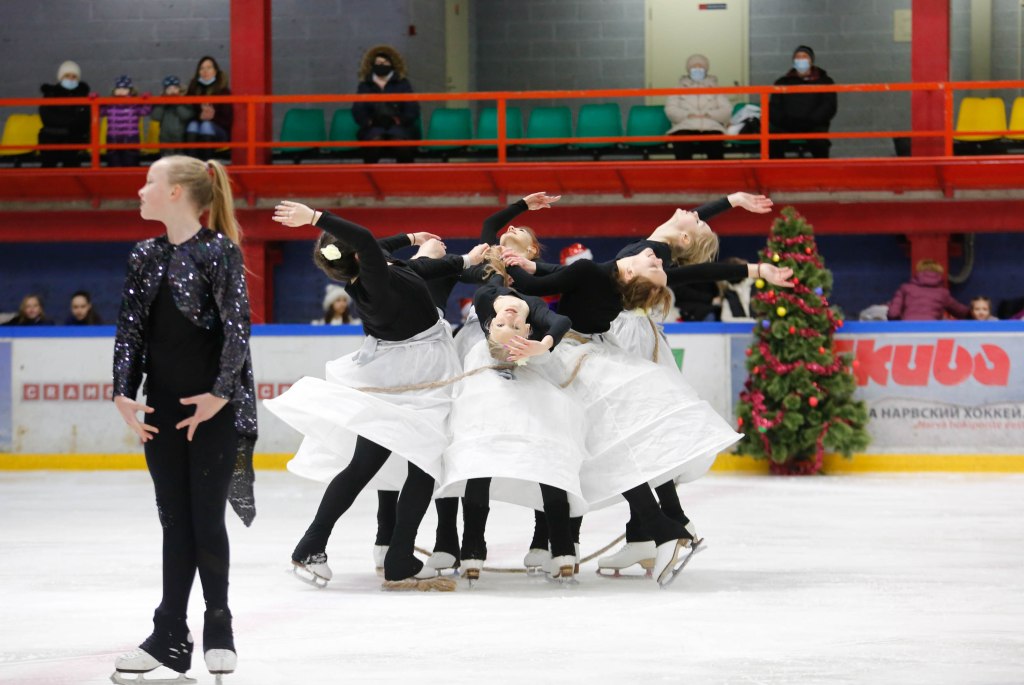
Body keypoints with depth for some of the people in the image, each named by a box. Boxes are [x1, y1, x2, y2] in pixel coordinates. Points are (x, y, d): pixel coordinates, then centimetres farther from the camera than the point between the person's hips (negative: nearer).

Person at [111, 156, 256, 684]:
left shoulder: (219, 251, -10)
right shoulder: (147, 256, 9)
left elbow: (237, 324, -13)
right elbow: (130, 328, 9)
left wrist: (221, 393, -16)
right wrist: (124, 394, -1)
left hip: (215, 408, -6)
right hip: (162, 410, 6)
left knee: (207, 519, -1)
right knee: (175, 521, 7)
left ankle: (218, 628, 13)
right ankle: (170, 637, 10)